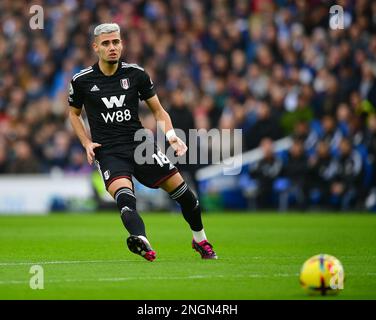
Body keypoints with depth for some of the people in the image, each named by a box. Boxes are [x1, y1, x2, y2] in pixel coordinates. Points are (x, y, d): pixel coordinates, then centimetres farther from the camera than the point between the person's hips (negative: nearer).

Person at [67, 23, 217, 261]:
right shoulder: (81, 80, 1)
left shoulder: (136, 74, 3)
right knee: (124, 195, -31)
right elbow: (74, 114, 18)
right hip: (107, 151, -2)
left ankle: (200, 241, 24)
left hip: (140, 143, 2)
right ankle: (143, 243, -55)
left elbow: (158, 110, 11)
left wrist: (171, 135, -7)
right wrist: (87, 143, 4)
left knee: (180, 188, -2)